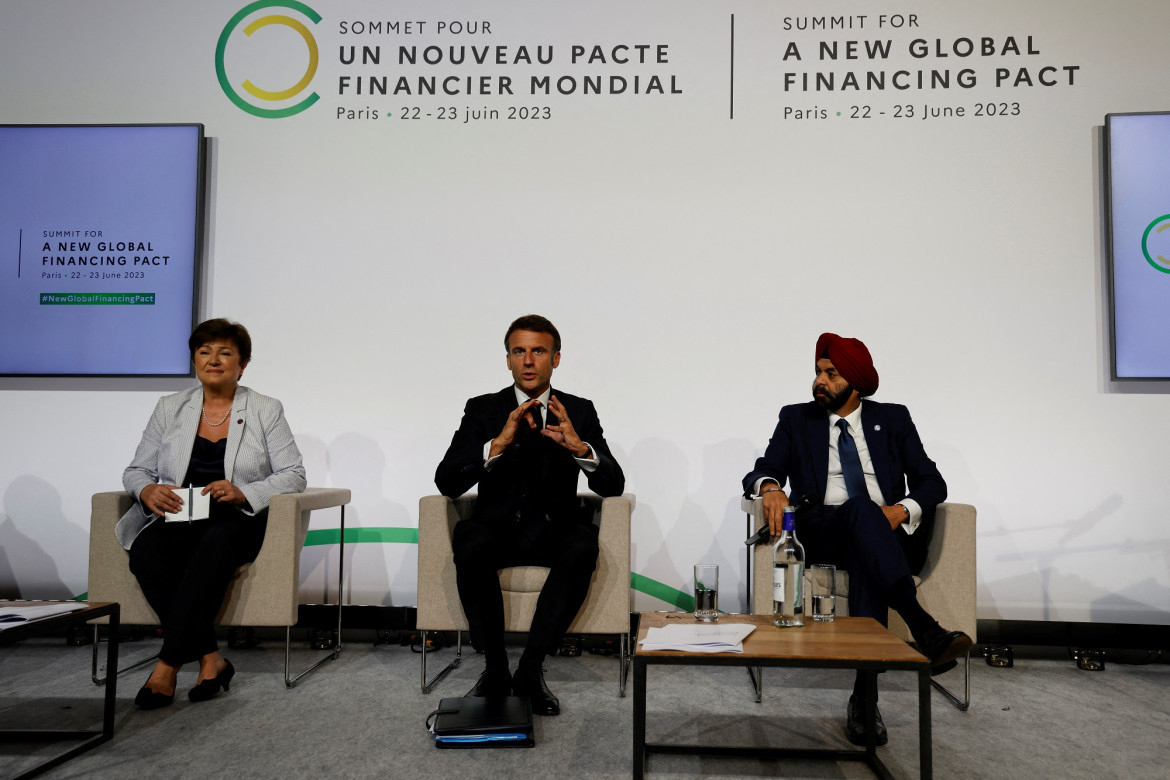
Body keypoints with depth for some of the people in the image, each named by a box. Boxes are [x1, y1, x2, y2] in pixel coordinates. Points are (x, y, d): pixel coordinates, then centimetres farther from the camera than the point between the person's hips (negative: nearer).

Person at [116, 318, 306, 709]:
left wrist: (243, 493, -16)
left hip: (238, 523, -2)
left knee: (215, 542, -37)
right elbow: (135, 470, 16)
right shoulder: (169, 408, 15)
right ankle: (210, 658, -28)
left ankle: (168, 665, -32)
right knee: (145, 551, -31)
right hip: (177, 521, 3)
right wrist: (148, 490, -9)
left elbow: (293, 474, 0)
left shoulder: (266, 410, 7)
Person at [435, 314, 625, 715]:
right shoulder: (482, 409, 3)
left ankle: (530, 668, -21)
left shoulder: (579, 411, 5)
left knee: (583, 546, -33)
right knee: (469, 543, -33)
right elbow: (446, 482, -9)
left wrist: (579, 446, -25)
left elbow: (613, 485, -4)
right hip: (497, 528, 0)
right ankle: (495, 669, -17)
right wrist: (498, 444, -25)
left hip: (555, 531, 0)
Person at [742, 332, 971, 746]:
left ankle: (864, 697, -39)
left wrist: (902, 509, -14)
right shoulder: (796, 419, 14)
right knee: (860, 507, -35)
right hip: (820, 533, -1)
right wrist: (769, 486, -21)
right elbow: (760, 472, 5)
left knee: (865, 557, -37)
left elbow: (932, 482, 9)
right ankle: (924, 628, -45)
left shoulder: (893, 419, 16)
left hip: (887, 535, 1)